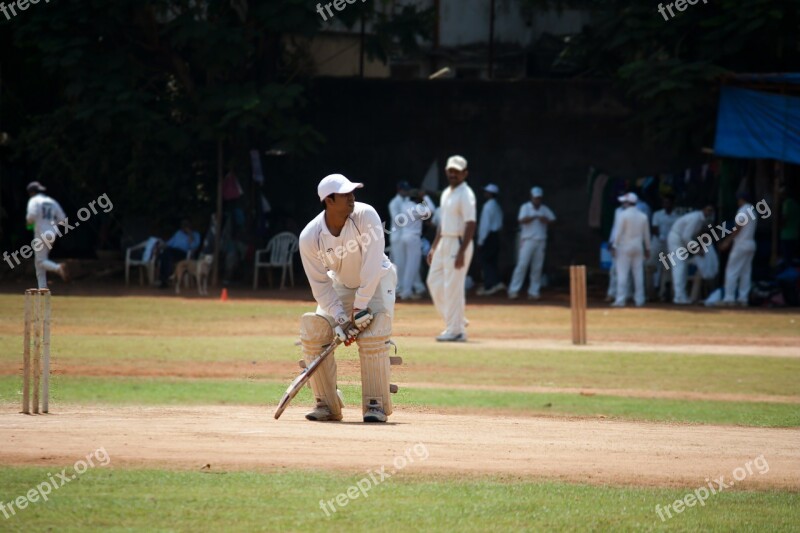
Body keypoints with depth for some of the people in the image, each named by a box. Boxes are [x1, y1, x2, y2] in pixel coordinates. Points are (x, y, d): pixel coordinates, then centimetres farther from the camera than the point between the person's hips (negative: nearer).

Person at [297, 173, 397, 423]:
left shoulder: (365, 216, -30)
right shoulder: (310, 237, -23)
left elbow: (372, 265, -31)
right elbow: (321, 284, -15)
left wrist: (360, 307, -31)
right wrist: (339, 318, -25)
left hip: (378, 281, -3)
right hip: (341, 286, 3)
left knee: (372, 339, -23)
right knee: (313, 334, -11)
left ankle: (376, 404, -11)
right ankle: (327, 405, 2)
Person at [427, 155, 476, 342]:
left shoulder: (465, 195, -13)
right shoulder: (446, 193, 15)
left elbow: (470, 225, -19)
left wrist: (462, 252, -25)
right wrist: (434, 247, 20)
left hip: (458, 243, -10)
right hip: (444, 243, 10)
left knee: (453, 286, -8)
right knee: (434, 281, 12)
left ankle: (456, 330, -3)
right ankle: (457, 321, 21)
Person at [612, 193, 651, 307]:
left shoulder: (623, 215, -10)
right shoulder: (643, 216, 6)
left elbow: (619, 232, -12)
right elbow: (646, 234, 10)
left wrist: (615, 246, -7)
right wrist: (647, 248, 17)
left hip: (624, 247, -5)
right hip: (638, 247, 5)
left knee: (622, 273, -4)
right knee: (638, 274, 7)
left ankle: (620, 300, -9)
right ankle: (639, 300, 7)